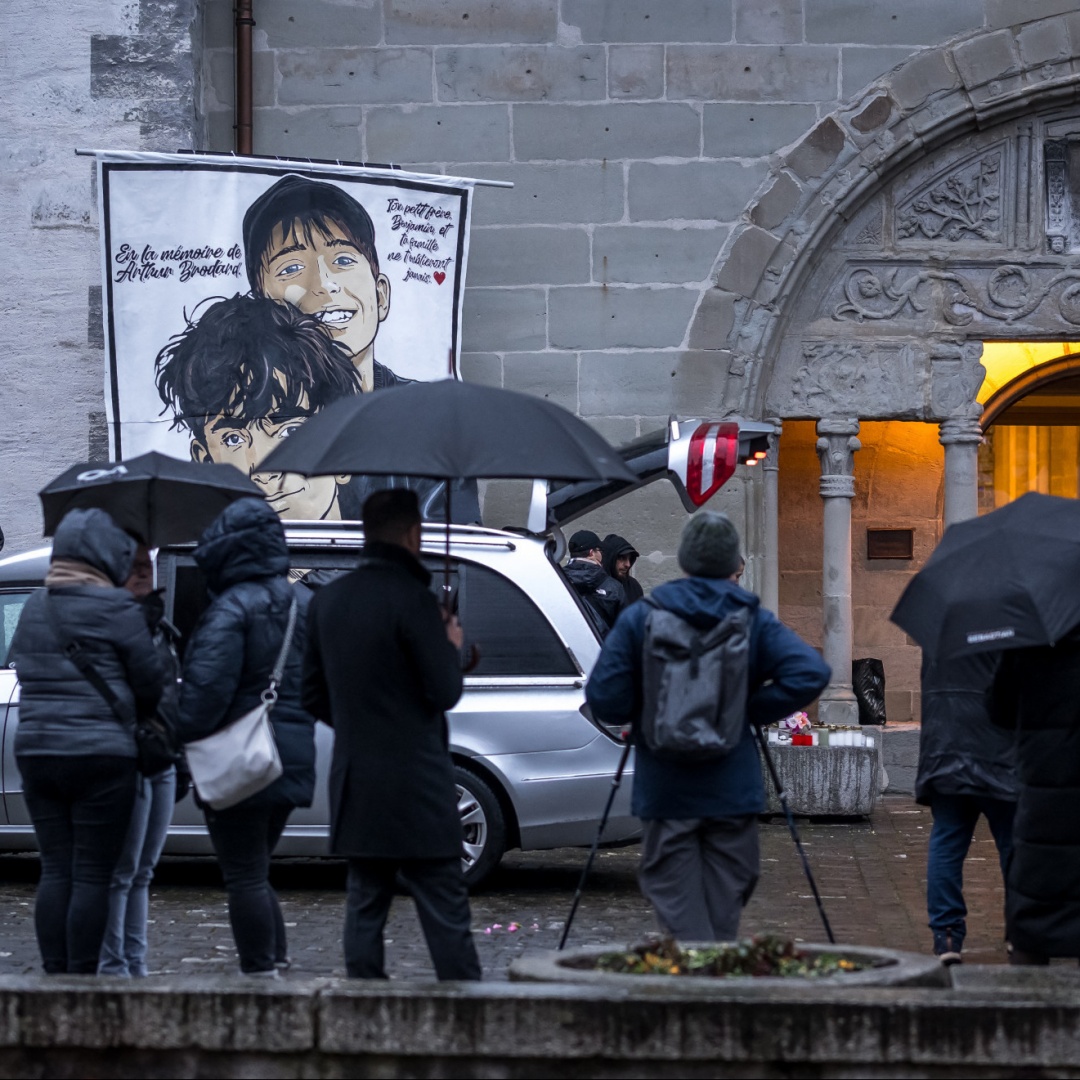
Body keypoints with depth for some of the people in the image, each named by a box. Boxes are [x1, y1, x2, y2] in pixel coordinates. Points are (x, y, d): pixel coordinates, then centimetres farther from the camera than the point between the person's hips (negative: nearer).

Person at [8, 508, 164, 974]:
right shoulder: (115, 610, -9)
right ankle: (82, 980, -2)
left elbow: (26, 672, 16)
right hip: (99, 757, -6)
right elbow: (150, 685, -4)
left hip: (35, 753, 6)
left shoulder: (33, 608, 11)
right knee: (92, 875, -2)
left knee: (55, 870, 9)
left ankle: (54, 975, 8)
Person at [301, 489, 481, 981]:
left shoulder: (328, 600, 8)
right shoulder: (412, 598, -14)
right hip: (416, 785, -6)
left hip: (354, 782, 6)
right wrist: (452, 646, 4)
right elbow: (445, 691, -13)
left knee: (364, 904, 10)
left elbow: (314, 694, 15)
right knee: (444, 908, -4)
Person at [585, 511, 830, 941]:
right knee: (723, 914, 12)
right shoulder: (755, 620, 0)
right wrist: (754, 709, -2)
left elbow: (604, 698, -8)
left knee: (675, 899, 0)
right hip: (733, 791, 1)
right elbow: (810, 673, -13)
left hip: (665, 792, -1)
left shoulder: (639, 619, -3)